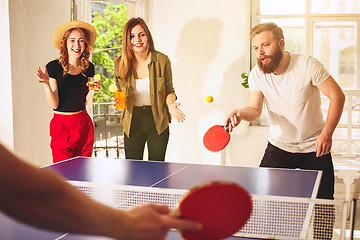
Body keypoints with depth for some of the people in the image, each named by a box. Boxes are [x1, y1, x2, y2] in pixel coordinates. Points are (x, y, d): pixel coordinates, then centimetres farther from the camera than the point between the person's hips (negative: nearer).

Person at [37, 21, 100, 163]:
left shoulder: (89, 67, 4)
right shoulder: (53, 67, -8)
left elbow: (86, 102, 10)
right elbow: (54, 104, -10)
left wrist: (93, 90, -8)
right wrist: (46, 84, -24)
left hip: (83, 124, 4)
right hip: (62, 125, -4)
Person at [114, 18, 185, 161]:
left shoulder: (162, 60, -7)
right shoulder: (120, 63, -3)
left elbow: (169, 90, 4)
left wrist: (170, 104, -16)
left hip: (158, 121, -1)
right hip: (133, 121, 1)